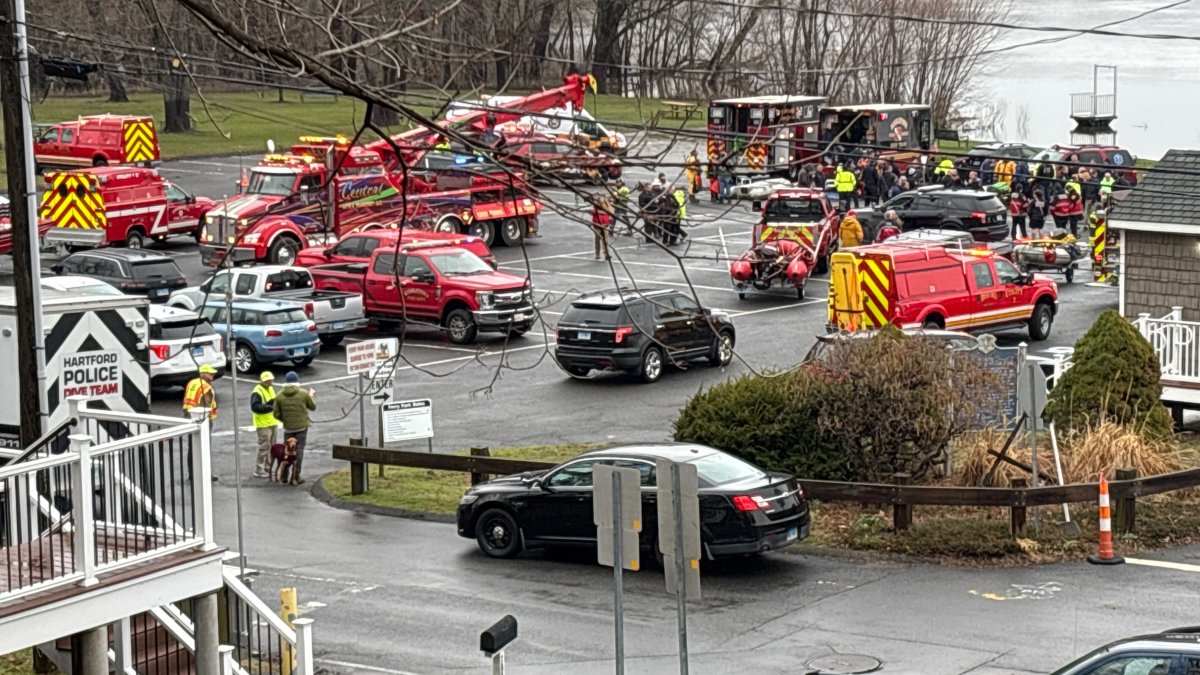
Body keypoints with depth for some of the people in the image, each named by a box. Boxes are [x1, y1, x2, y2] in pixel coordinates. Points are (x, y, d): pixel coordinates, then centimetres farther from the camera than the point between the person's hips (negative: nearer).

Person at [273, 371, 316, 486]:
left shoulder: (280, 396, -4)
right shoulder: (303, 393, -8)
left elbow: (276, 414, -2)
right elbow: (313, 407, 6)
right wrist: (312, 396, 24)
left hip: (288, 428, 2)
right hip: (301, 427, -2)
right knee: (298, 451, 3)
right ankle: (295, 477, 2)